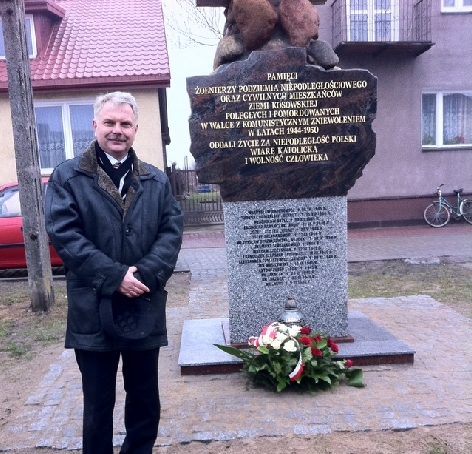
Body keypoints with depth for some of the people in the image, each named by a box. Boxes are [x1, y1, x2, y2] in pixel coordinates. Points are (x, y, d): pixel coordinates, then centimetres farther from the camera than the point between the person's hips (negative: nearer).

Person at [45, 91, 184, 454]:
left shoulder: (156, 180, 9)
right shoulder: (67, 176, 0)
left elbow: (172, 230, 0)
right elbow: (64, 233, -10)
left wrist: (146, 274, -16)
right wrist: (114, 277, -19)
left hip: (145, 308, 3)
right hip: (93, 310, -2)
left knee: (146, 400, 16)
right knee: (98, 402, 13)